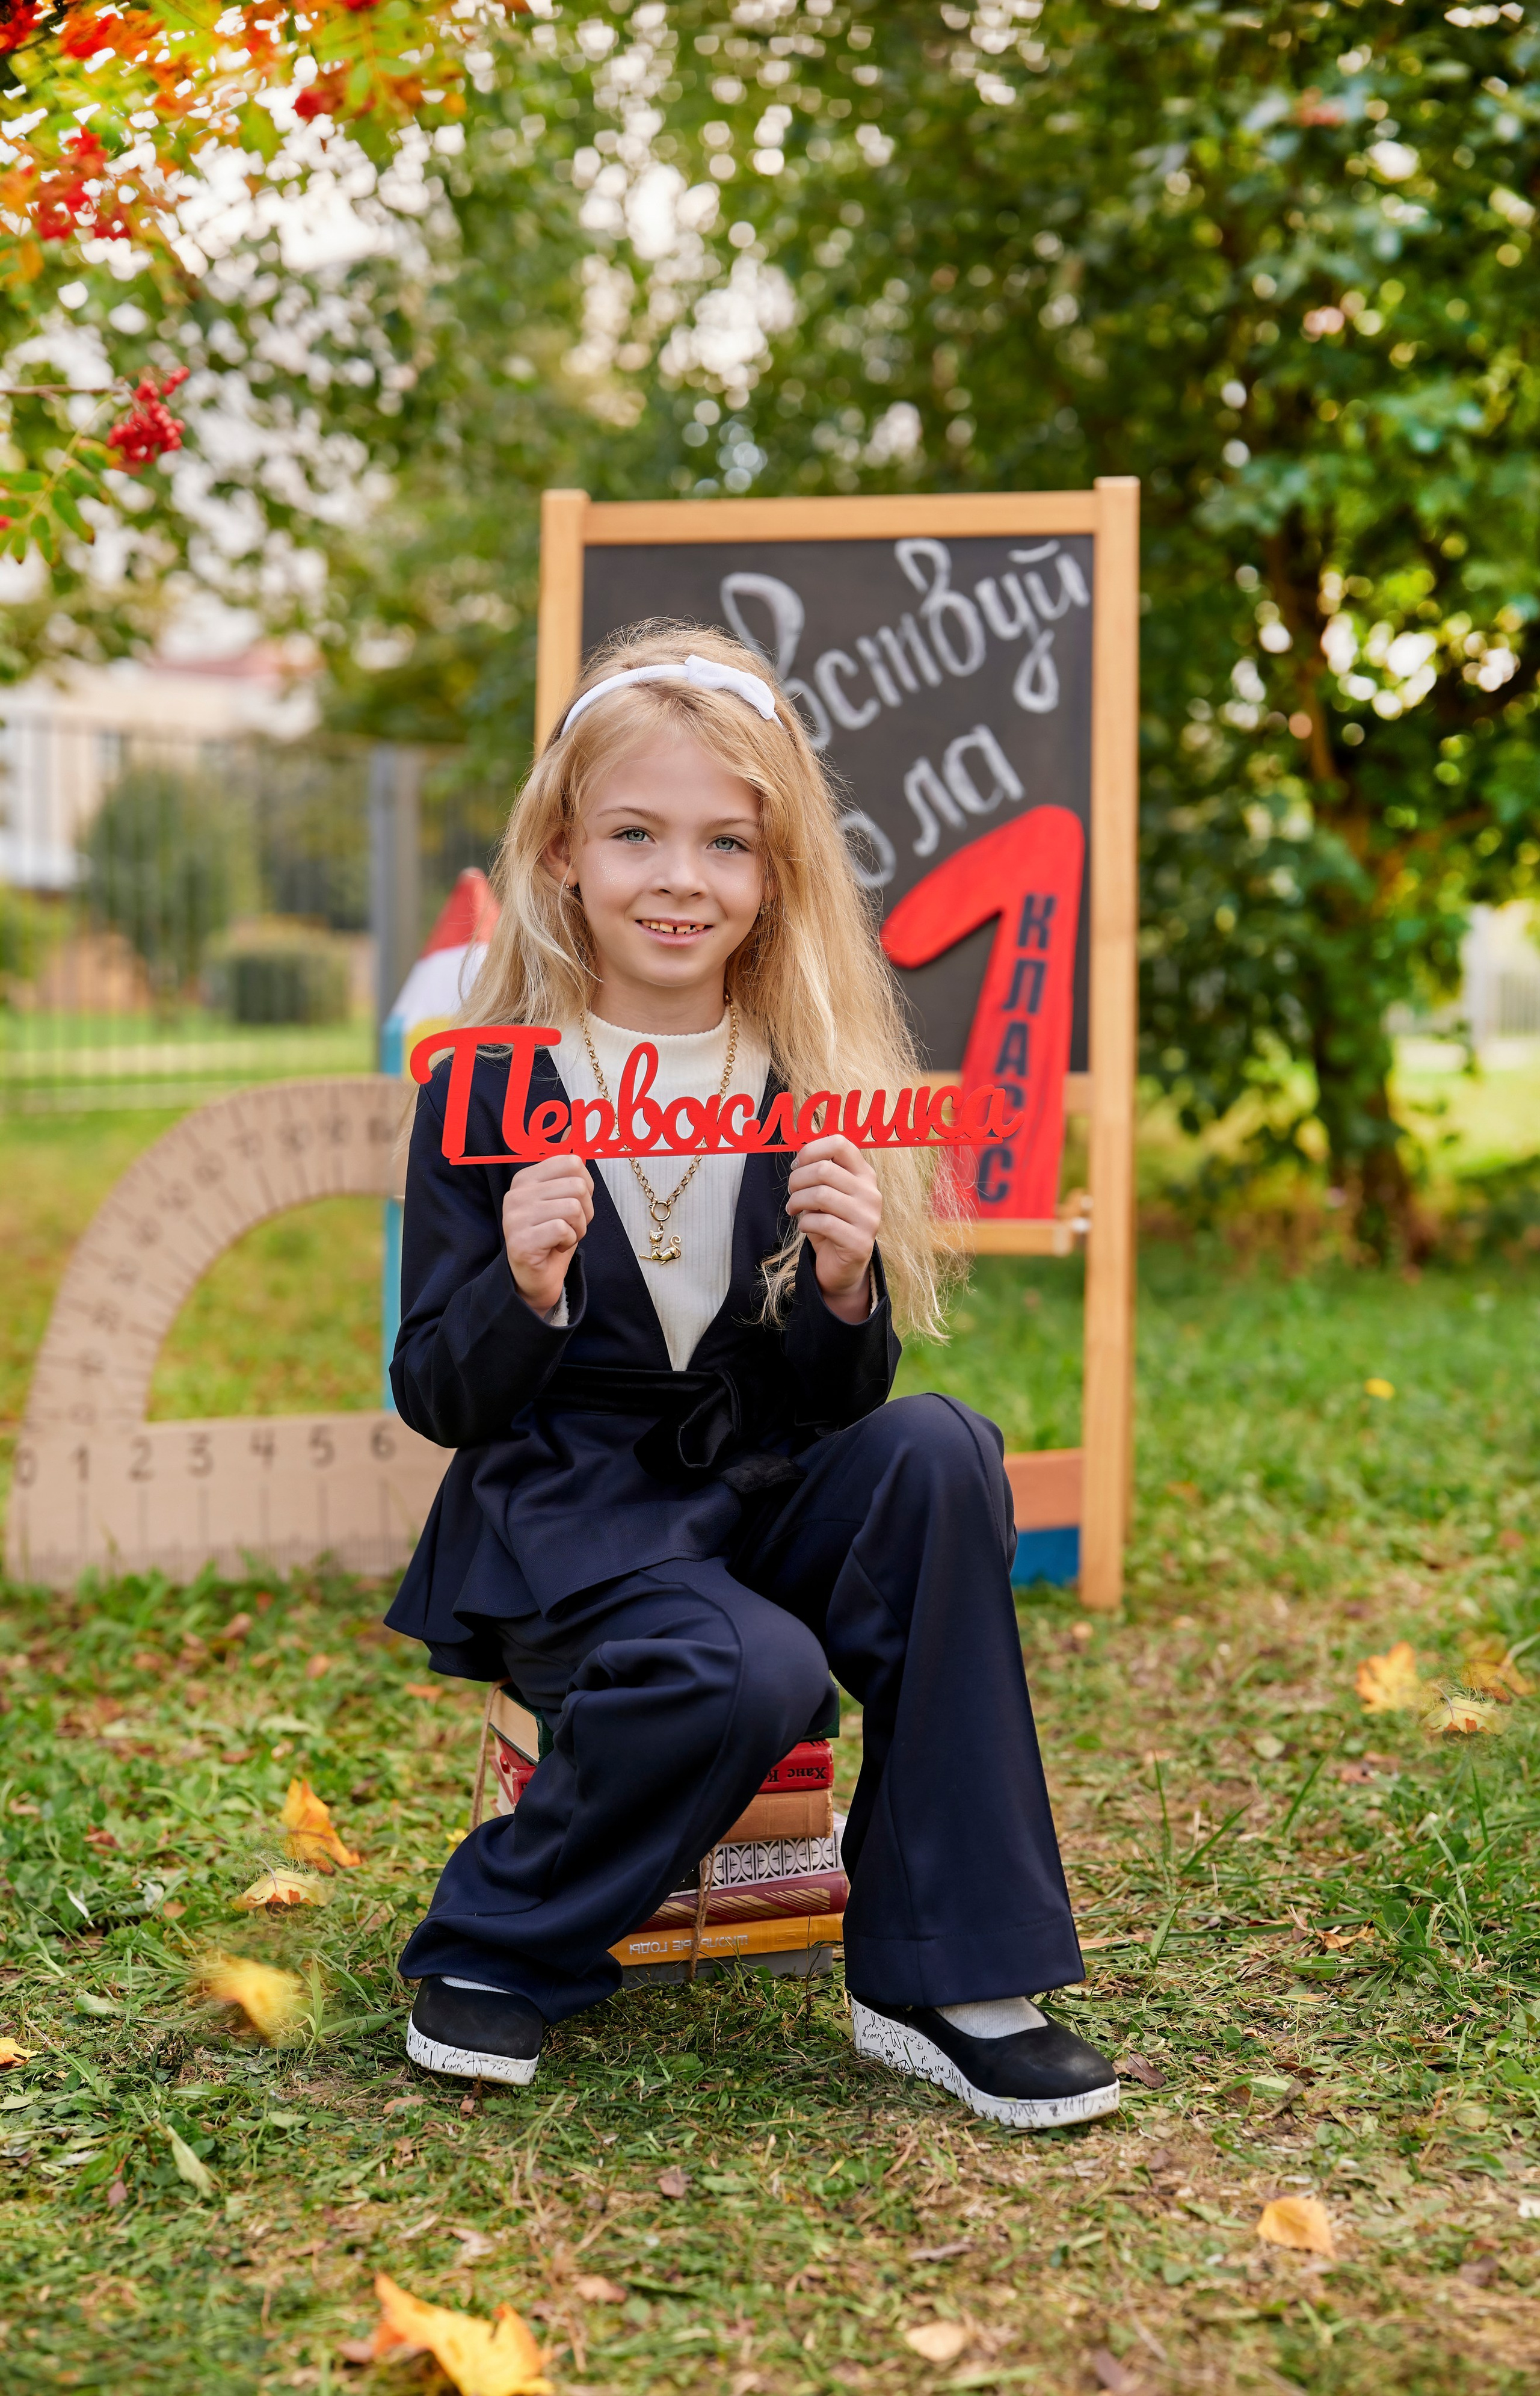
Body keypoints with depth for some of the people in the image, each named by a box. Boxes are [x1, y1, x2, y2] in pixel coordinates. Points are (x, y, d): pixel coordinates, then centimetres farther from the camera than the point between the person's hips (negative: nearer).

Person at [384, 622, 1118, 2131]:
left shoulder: (815, 1096, 1)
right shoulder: (489, 1098, -6)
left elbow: (829, 1413, 3)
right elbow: (438, 1404, -5)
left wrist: (844, 1288, -18)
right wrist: (524, 1293, -25)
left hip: (758, 1503, 4)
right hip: (554, 1525, -3)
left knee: (941, 1449, -25)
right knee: (753, 1672, -32)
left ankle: (943, 1982, -18)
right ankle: (500, 1945, -3)